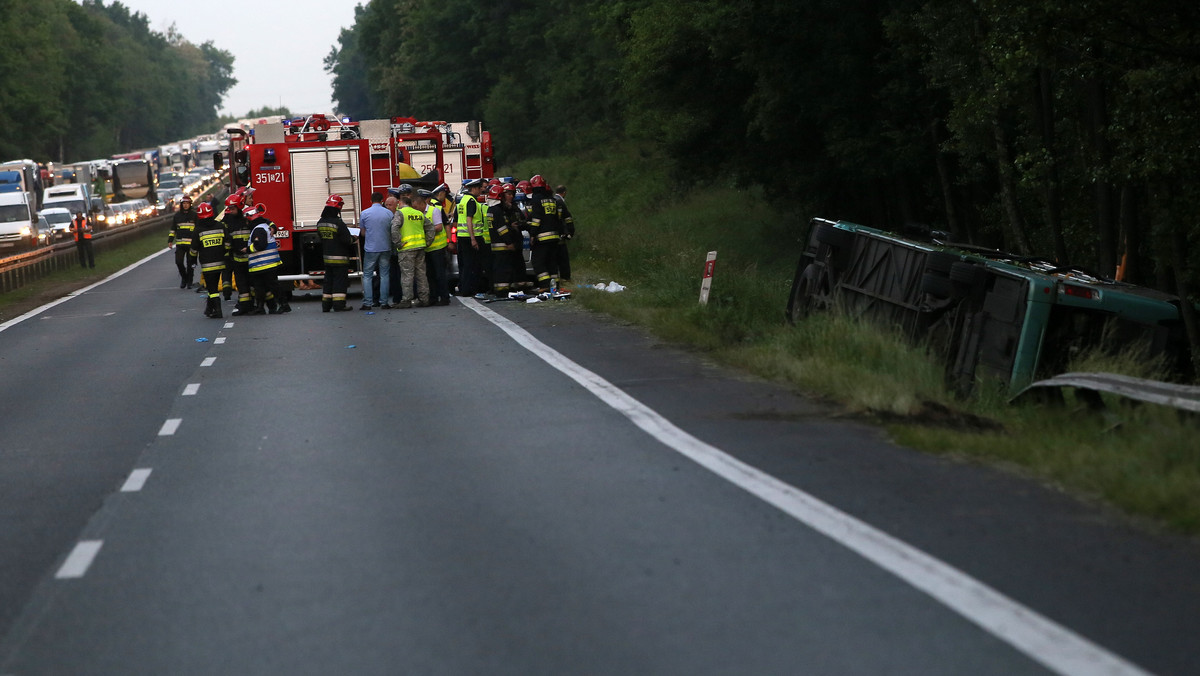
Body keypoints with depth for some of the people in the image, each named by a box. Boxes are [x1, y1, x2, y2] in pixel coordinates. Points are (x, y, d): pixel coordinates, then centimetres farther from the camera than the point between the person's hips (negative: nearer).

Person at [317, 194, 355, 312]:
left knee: (328, 280, 14)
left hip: (326, 257, 7)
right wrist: (353, 238, 3)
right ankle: (339, 305, -4)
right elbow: (347, 239, -19)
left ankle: (326, 305, 16)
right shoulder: (338, 223, -19)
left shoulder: (320, 223, 4)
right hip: (339, 257, -7)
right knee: (340, 280, -2)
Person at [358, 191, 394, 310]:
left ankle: (367, 303, -3)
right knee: (384, 275, 7)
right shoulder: (389, 213, 0)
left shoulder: (364, 213, -3)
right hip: (385, 248, 1)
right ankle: (384, 302, 5)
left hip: (370, 248, -1)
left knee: (367, 276, 4)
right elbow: (393, 230, 9)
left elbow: (363, 233, 7)